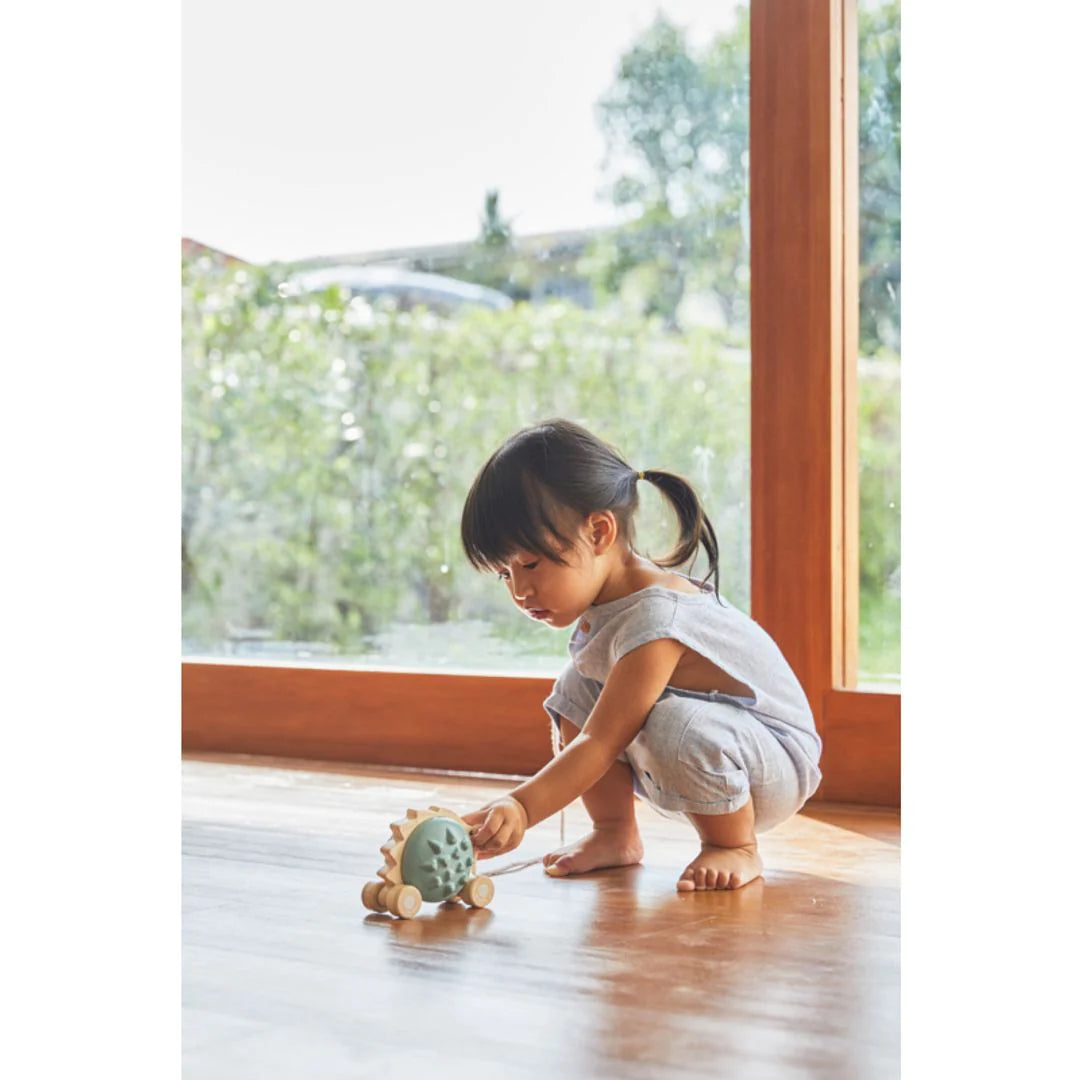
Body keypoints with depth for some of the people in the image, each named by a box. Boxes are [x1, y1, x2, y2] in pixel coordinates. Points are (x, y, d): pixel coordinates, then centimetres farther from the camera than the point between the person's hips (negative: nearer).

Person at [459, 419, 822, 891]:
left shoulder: (654, 623, -32)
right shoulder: (600, 598, -3)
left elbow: (599, 746, -35)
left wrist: (521, 807, -43)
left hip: (779, 765, -9)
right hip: (702, 759, 9)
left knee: (679, 725, -38)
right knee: (576, 691, -3)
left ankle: (735, 847, -12)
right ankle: (615, 833, 4)